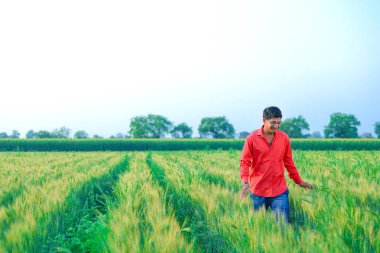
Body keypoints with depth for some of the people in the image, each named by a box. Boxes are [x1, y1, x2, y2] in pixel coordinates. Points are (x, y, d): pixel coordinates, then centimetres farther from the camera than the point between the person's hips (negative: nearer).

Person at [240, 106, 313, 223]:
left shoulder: (284, 138, 3)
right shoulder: (251, 139, -6)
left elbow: (288, 162, 14)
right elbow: (245, 163, -5)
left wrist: (299, 181, 17)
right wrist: (245, 182, -20)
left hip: (279, 191, 2)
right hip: (258, 191, -1)